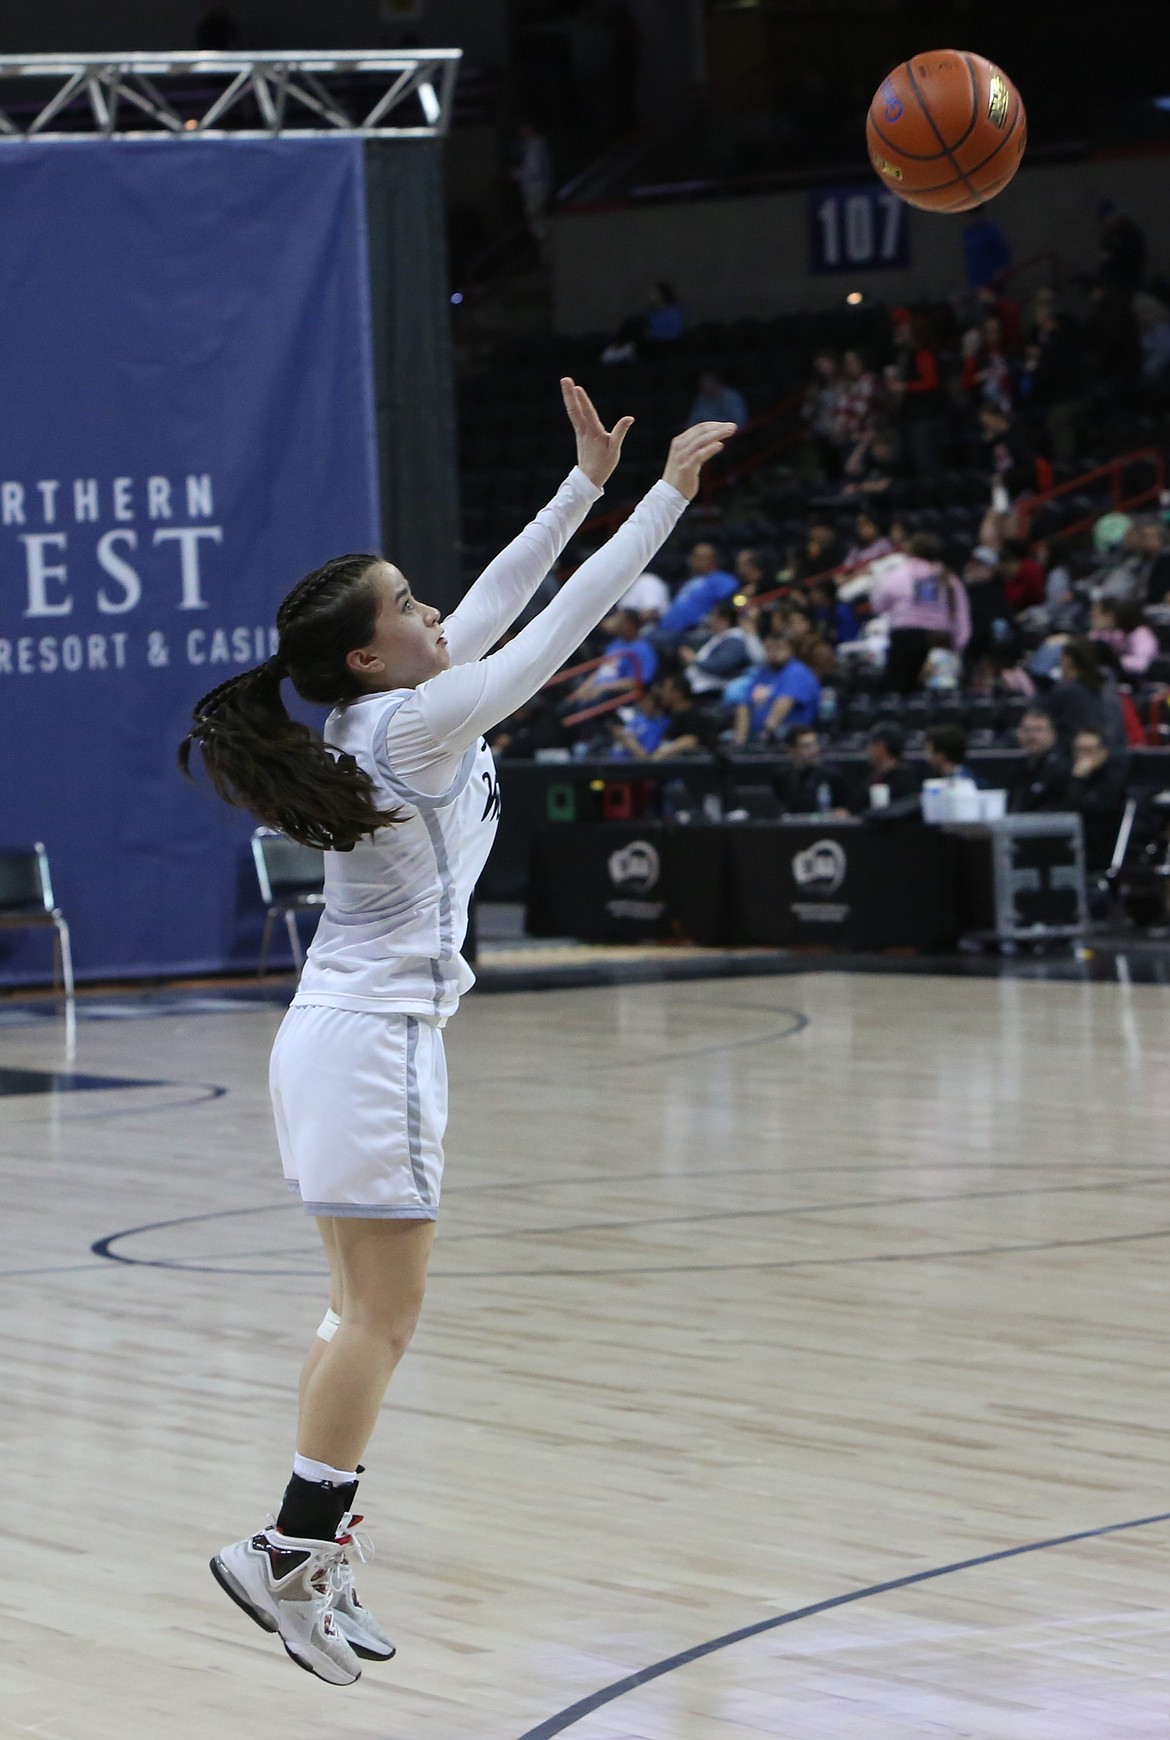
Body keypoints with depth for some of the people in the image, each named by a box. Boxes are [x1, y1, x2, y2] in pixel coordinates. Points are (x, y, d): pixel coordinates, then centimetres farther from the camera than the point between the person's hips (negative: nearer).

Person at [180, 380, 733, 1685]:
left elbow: (496, 603, 17)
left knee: (359, 1310, 10)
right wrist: (667, 498, -10)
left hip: (333, 1031, 9)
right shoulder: (414, 723, -15)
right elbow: (561, 626, -14)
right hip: (376, 1040, -9)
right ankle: (289, 1553, -8)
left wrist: (588, 479, 19)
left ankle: (311, 1556, 10)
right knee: (381, 1317, -7)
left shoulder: (375, 713, 8)